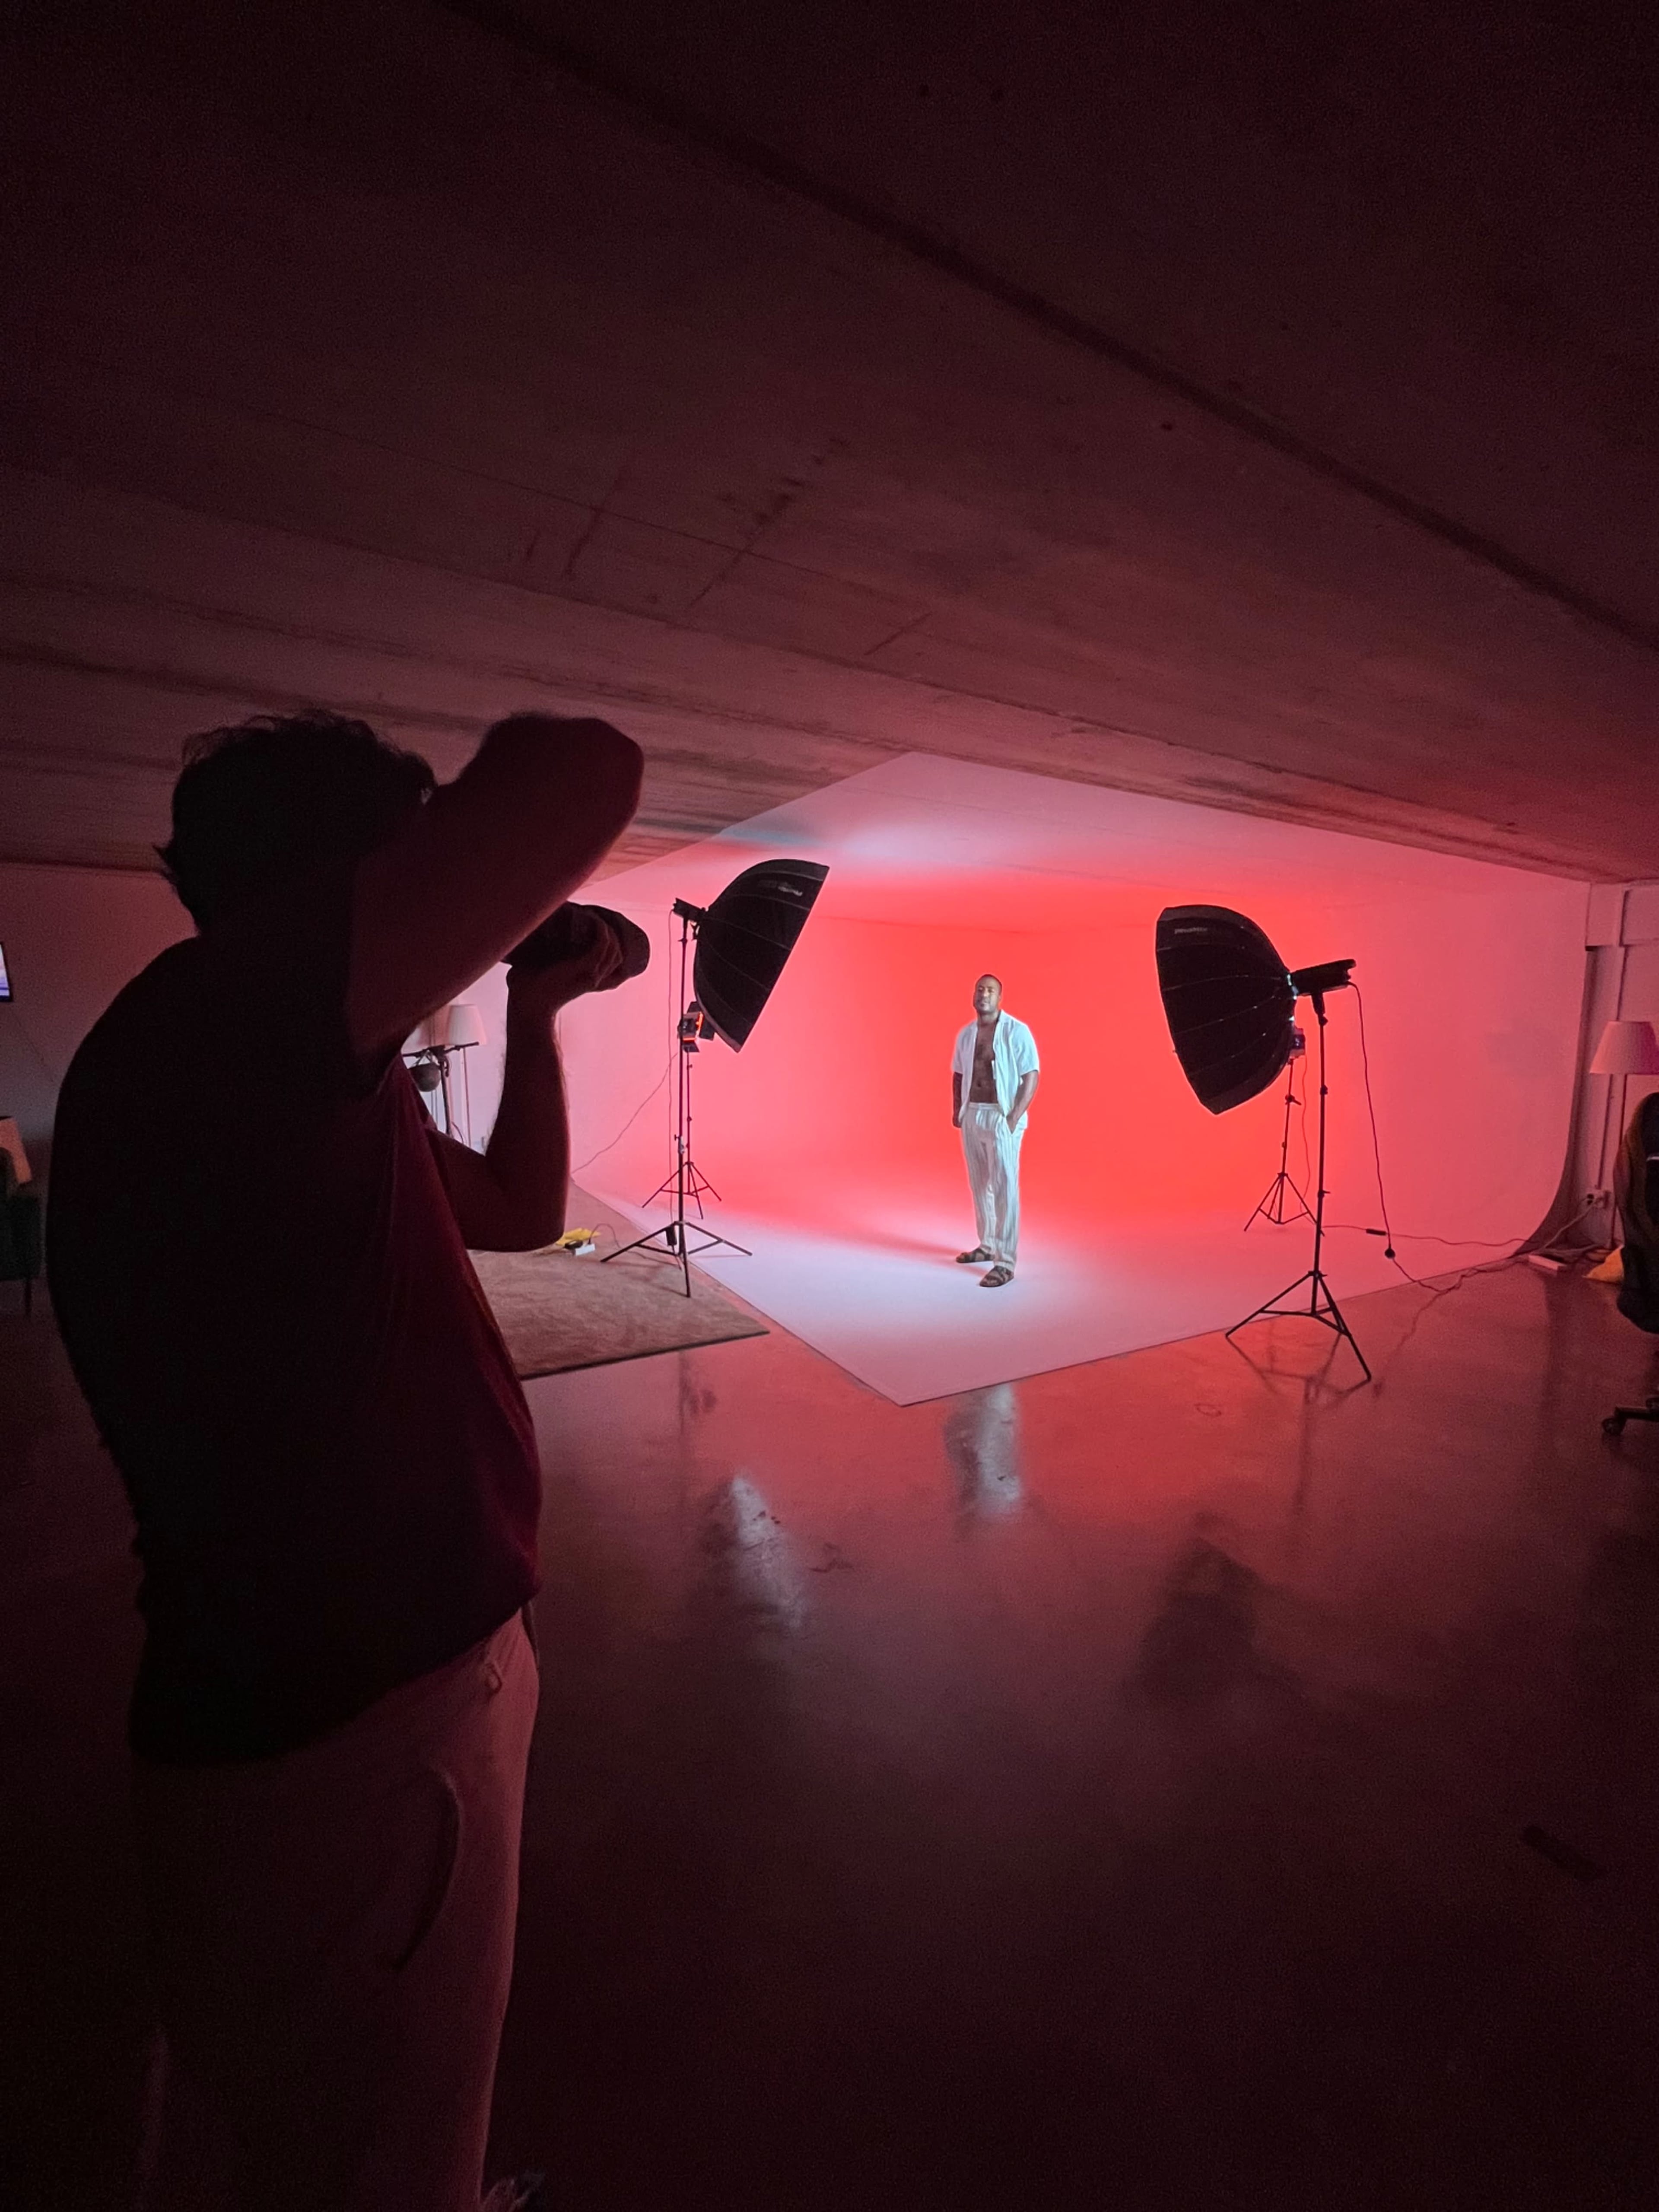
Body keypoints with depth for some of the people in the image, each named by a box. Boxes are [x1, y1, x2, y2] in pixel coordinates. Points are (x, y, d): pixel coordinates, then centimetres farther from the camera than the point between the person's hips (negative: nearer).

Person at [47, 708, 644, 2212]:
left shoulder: (298, 1083, 8)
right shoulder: (212, 1022, -23)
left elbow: (523, 1213, 15)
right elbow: (586, 776, -30)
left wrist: (537, 1014, 9)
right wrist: (464, 833, -8)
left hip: (402, 1667, 9)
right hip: (339, 1735, -9)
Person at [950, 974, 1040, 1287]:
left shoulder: (1017, 1032, -8)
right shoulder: (965, 1033, 9)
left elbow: (1031, 1076, -11)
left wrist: (1015, 1117, -16)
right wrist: (956, 1109, 7)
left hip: (1002, 1118, -6)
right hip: (972, 1117, 6)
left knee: (1004, 1190, -6)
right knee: (980, 1187, 14)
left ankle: (1005, 1262, -2)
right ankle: (988, 1245, 30)